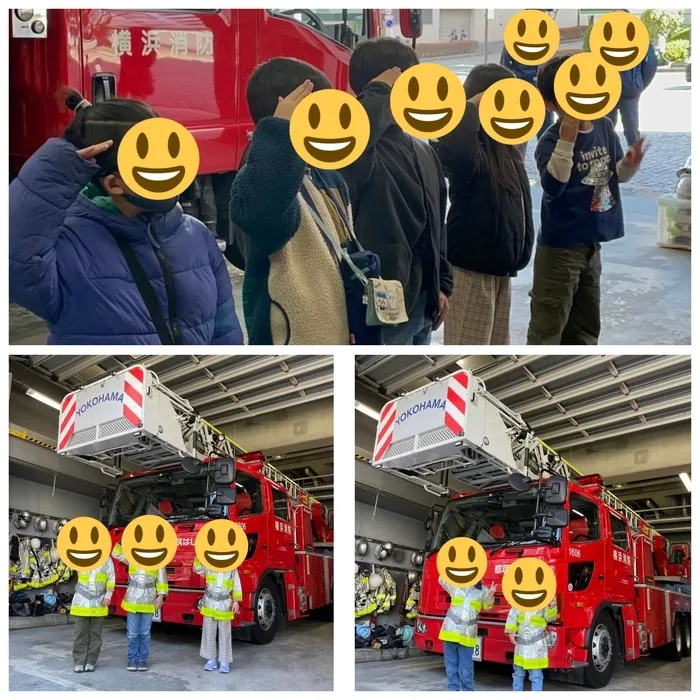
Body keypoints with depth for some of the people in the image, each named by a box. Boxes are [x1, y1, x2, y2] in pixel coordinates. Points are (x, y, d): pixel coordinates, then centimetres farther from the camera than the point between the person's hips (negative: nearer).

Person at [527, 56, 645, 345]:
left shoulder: (604, 127, 1)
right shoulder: (551, 140, -18)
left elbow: (617, 174, 13)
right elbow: (553, 185, -34)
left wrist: (630, 164, -10)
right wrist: (567, 139, -40)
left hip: (592, 242, 7)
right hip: (560, 246, -7)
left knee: (585, 326, 20)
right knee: (548, 326, -1)